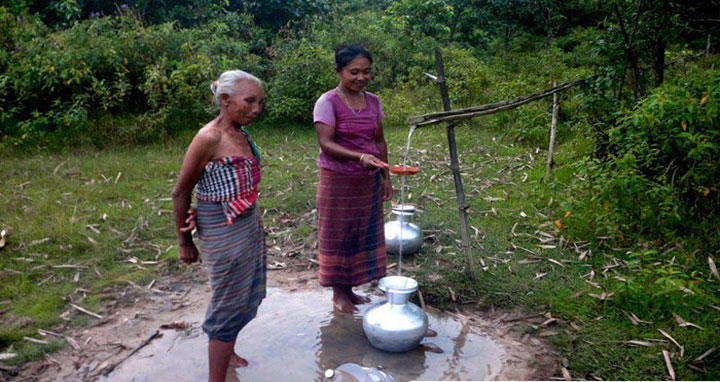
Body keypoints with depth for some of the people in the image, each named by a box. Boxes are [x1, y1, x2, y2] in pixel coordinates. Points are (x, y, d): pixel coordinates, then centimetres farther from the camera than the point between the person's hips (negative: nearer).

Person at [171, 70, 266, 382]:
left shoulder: (241, 134, 3)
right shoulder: (209, 138, -20)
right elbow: (180, 192, -13)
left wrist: (197, 215, -11)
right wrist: (184, 242, -6)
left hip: (250, 224, 8)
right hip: (224, 233, -8)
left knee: (247, 297, 22)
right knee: (229, 306, 2)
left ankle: (224, 352, 45)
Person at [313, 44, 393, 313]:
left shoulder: (373, 102, 6)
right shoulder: (327, 102, -13)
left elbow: (379, 141, 12)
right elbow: (325, 143, -21)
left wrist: (385, 177, 11)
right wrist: (359, 157, -35)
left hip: (368, 181, 6)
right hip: (338, 181, -6)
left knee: (364, 233, 12)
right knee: (338, 236, 5)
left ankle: (350, 289, 29)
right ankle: (338, 294, 21)